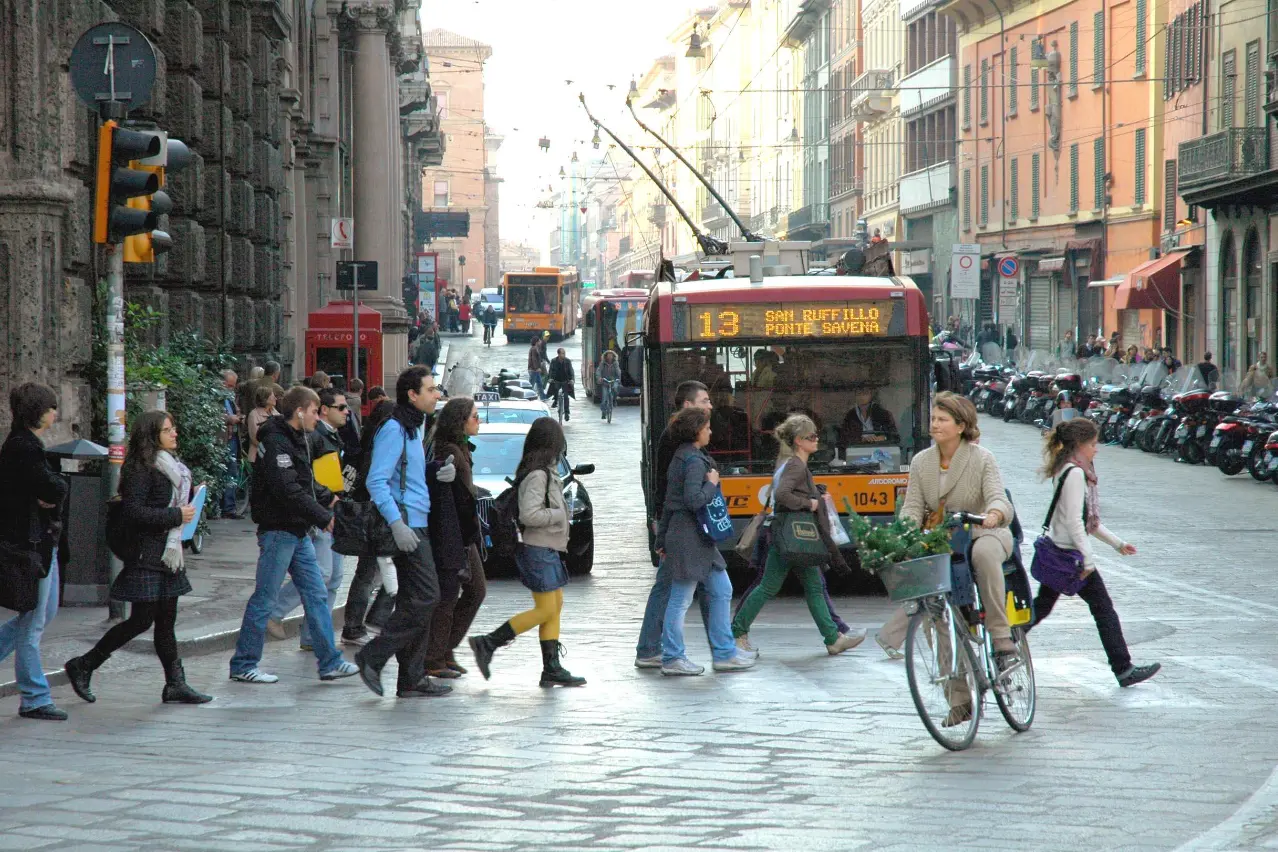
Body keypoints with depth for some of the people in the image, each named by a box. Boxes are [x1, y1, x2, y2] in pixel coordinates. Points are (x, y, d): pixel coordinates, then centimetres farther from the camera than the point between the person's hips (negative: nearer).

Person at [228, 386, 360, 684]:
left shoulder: (296, 440, 14)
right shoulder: (276, 442, -17)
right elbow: (288, 491, -24)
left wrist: (329, 498, 10)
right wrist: (324, 517, -21)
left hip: (298, 532, 10)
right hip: (278, 530, -10)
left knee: (315, 594, 8)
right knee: (265, 598, -3)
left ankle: (329, 662, 11)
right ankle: (243, 665, 5)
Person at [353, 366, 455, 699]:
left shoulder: (414, 428, 18)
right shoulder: (394, 429, -13)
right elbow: (376, 481, -19)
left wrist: (437, 472, 7)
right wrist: (397, 524, -26)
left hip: (416, 524, 10)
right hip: (405, 524, -10)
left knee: (414, 601, 10)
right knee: (426, 597, -13)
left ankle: (412, 678, 13)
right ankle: (373, 657, -8)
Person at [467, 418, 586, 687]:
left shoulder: (546, 472, 13)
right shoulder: (537, 474, -18)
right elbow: (528, 514, -25)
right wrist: (559, 514, -14)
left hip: (548, 550, 10)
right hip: (539, 550, -10)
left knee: (556, 607, 9)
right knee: (546, 610, -8)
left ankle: (552, 668, 9)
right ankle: (487, 644, -6)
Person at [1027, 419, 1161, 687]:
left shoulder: (1070, 470, 14)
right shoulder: (1075, 473, -17)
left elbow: (1088, 519, 21)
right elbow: (1073, 521, -23)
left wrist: (1116, 542, 22)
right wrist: (1087, 559, -22)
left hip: (1055, 551, 10)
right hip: (1069, 552, -10)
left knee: (1042, 605, 14)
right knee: (1102, 607, -2)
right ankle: (1123, 669, 2)